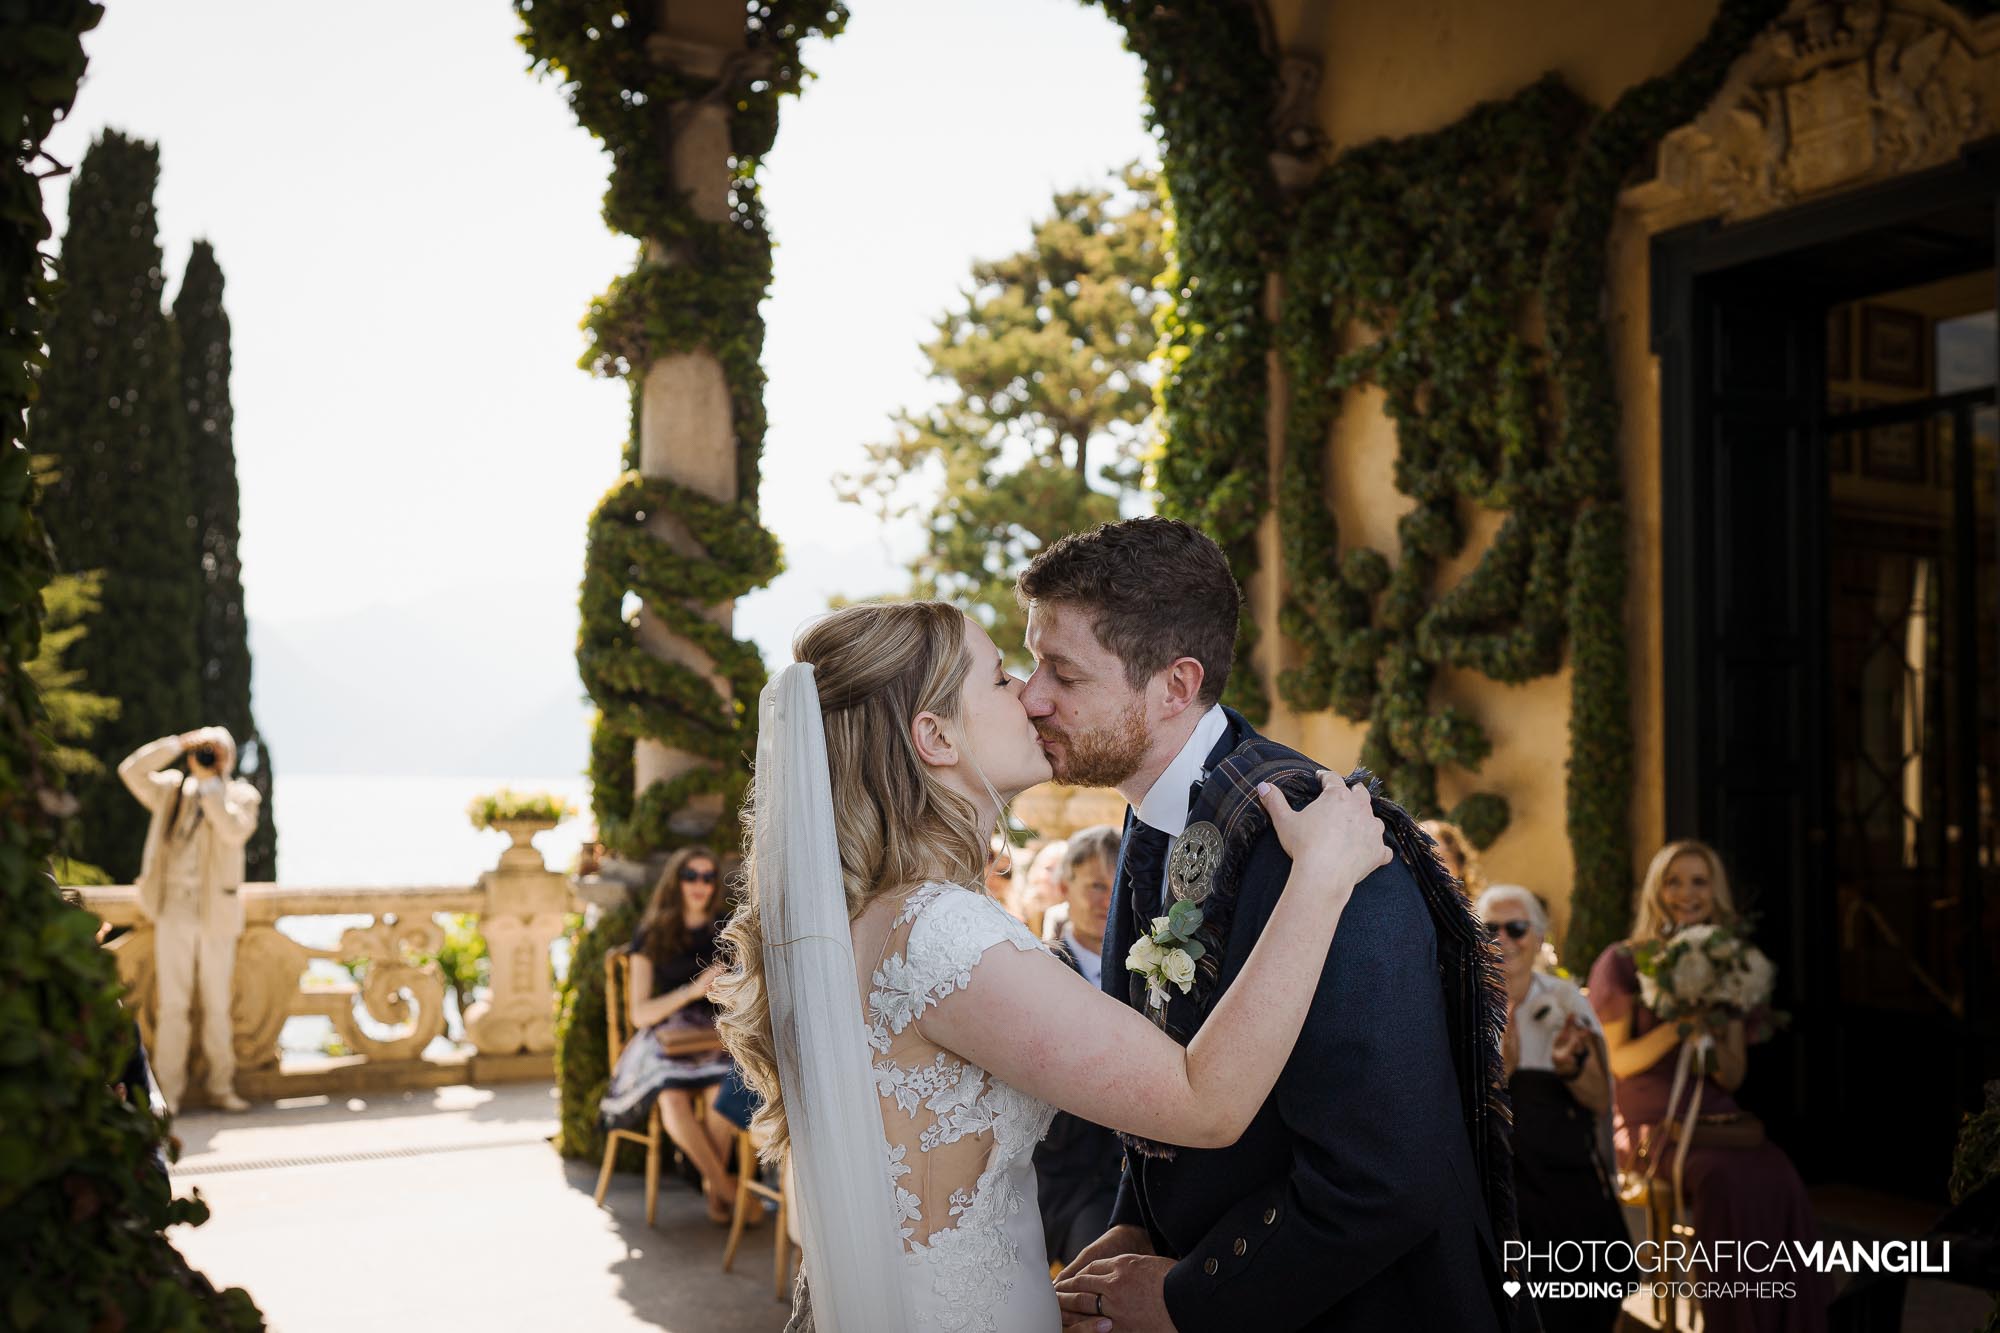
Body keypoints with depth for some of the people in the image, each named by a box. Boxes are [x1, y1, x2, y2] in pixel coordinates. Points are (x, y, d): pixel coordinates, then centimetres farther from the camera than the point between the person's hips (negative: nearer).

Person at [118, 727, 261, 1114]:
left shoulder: (241, 795, 4)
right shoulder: (171, 791, 10)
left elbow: (235, 830, -16)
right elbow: (130, 771, -3)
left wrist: (210, 780, -13)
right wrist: (179, 743, -8)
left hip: (217, 915, -1)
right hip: (174, 913, 1)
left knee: (217, 1006, 7)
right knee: (172, 1005, 0)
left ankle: (221, 1088, 15)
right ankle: (168, 1093, 6)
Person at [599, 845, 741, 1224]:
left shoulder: (726, 932, 12)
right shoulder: (651, 937, 7)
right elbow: (640, 1013, 0)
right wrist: (692, 990, -14)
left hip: (716, 1035, 1)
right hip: (666, 1036, -1)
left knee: (720, 1093, -34)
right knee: (672, 1098, -34)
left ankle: (713, 1185, -13)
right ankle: (724, 1185, -18)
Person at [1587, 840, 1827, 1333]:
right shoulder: (1622, 963, -1)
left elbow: (1735, 1077, 10)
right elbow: (1618, 1062, -4)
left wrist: (1710, 1040, -12)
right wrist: (1678, 1027, -18)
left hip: (1718, 1117, 4)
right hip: (1651, 1121, -4)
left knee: (1780, 1181, -28)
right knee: (1724, 1181, -33)